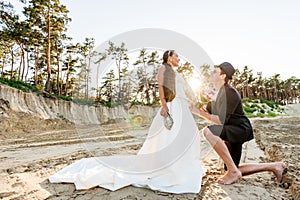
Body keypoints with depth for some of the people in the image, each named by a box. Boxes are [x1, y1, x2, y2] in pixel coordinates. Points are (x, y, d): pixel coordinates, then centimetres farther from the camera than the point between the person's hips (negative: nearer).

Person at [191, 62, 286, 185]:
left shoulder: (229, 92, -20)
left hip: (240, 129, -9)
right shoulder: (215, 93, 9)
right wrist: (196, 108, -3)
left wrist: (200, 112, -24)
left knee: (208, 131, -34)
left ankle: (233, 171, -22)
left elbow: (221, 121, -26)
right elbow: (209, 114, 10)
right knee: (233, 171, 14)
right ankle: (274, 166, 28)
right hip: (231, 133, 9)